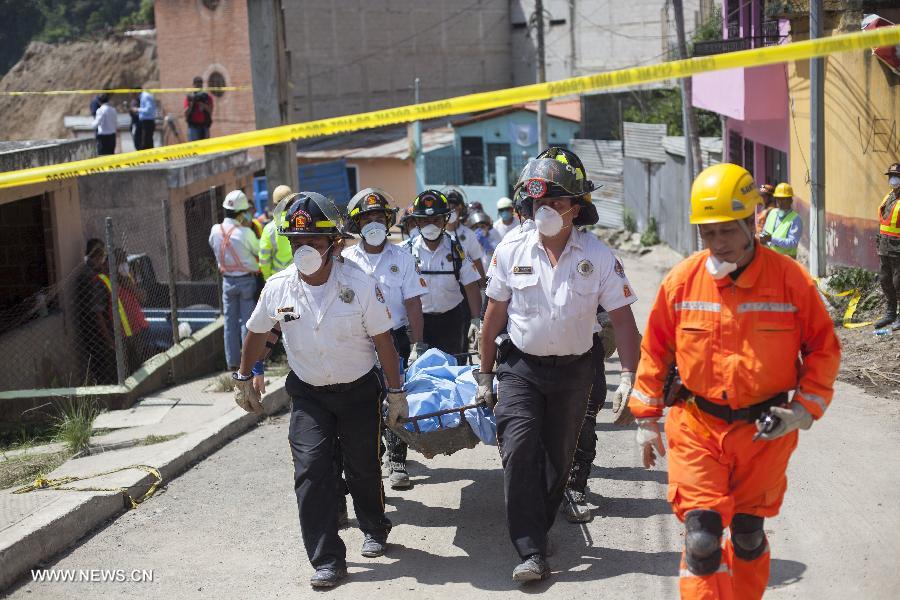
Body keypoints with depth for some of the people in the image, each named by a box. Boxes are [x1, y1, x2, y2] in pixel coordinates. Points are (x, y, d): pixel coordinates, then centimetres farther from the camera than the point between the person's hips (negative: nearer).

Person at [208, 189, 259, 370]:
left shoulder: (215, 230, -5)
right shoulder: (245, 233, -19)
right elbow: (259, 251, -5)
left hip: (227, 280, 4)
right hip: (247, 279, -4)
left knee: (230, 321, 11)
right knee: (247, 321, 3)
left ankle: (232, 361, 15)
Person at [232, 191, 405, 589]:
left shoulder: (359, 285, -18)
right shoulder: (278, 287, -10)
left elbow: (383, 340, -10)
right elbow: (257, 333, 7)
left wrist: (395, 392, -6)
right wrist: (243, 379, 15)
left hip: (359, 390, -1)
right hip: (308, 394, 2)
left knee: (363, 468, 10)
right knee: (310, 470, -11)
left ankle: (374, 529, 40)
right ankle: (327, 560, -4)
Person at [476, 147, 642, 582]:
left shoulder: (598, 256, -9)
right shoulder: (510, 252, -6)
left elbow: (622, 319, -6)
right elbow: (494, 317, 3)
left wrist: (628, 376, -15)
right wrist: (485, 375, 6)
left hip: (573, 371, 1)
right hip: (521, 367, 0)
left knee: (557, 458, 11)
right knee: (520, 451, -13)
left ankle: (536, 528, 33)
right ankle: (532, 553, -9)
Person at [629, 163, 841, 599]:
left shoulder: (791, 280, -9)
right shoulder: (680, 281, -5)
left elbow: (824, 349, 1)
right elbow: (655, 350, 6)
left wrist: (803, 410, -9)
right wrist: (646, 418, 8)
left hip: (764, 431, 0)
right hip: (696, 428, 0)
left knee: (748, 535, 15)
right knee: (702, 537, -7)